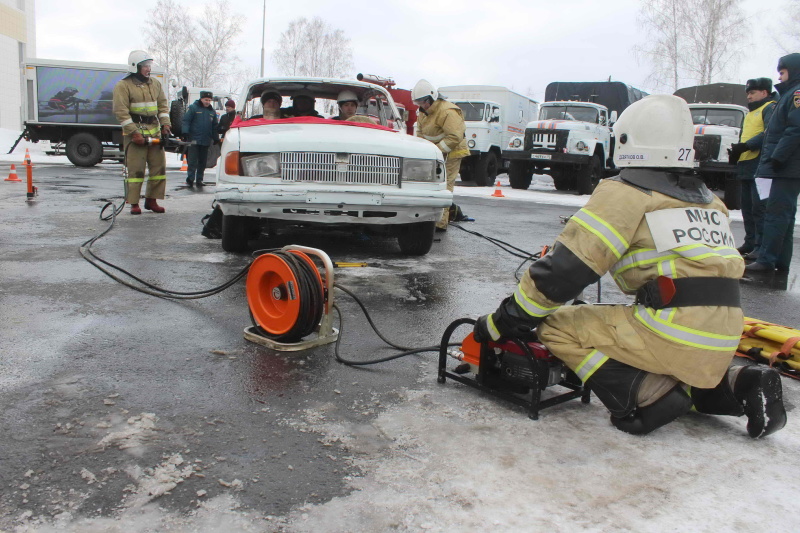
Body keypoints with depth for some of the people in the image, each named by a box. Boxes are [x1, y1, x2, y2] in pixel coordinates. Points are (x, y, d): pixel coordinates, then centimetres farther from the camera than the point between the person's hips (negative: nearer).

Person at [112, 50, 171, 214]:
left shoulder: (155, 84, 14)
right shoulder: (123, 85, -5)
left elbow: (163, 105, 17)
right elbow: (121, 111, -11)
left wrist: (165, 124, 2)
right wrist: (134, 132, -18)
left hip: (154, 131, 6)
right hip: (134, 133, -6)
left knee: (159, 166, 6)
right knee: (136, 169, -5)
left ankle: (151, 200, 16)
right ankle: (134, 203, 2)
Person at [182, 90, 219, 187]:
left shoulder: (212, 111, 15)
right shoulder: (193, 108, -1)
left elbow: (215, 126, 21)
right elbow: (186, 120, -5)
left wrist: (216, 138, 16)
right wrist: (185, 133, -16)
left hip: (206, 141, 5)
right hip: (194, 139, -5)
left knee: (203, 161, 8)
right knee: (192, 161, -6)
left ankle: (199, 179, 15)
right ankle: (190, 178, -5)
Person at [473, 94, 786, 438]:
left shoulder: (625, 193, -6)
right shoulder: (709, 201, 17)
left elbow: (566, 269, -11)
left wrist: (503, 322, -4)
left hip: (674, 332, -8)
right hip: (722, 344, 8)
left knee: (557, 327, -1)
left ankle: (651, 396, -9)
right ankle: (736, 385, 12)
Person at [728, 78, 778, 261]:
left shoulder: (771, 108, -3)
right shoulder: (751, 112, 27)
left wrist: (745, 146, -20)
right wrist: (737, 149, 10)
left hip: (760, 167, -9)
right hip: (746, 166, 9)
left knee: (759, 208, -11)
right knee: (747, 207, 11)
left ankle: (761, 246, -10)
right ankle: (750, 243, 19)